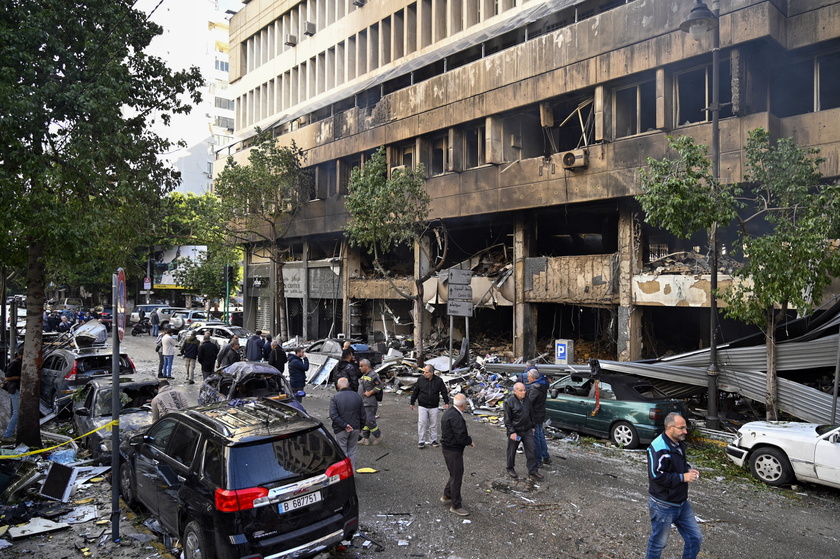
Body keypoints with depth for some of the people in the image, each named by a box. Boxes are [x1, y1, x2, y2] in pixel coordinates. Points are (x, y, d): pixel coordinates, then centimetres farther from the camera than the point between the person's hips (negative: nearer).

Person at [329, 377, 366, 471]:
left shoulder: (335, 397, -9)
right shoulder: (357, 396, 1)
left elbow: (333, 415, -19)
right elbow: (362, 415, 6)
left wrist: (344, 425, -17)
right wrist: (360, 427, 16)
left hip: (341, 429, -3)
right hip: (355, 428, 3)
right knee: (352, 451, 16)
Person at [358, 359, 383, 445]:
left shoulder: (373, 375, -15)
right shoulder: (363, 375, 15)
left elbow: (379, 386, -19)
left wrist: (370, 393, -19)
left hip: (370, 403, -9)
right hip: (363, 402, 9)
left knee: (370, 420, -8)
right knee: (363, 420, 12)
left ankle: (378, 436, 10)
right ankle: (365, 438, 20)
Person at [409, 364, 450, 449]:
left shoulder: (439, 380, -5)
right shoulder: (421, 380, -4)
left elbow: (444, 392, 4)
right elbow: (415, 392, 4)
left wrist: (446, 402, 0)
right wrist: (412, 403, 7)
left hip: (434, 407, 1)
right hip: (422, 406, 0)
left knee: (433, 424, 9)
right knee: (422, 423, -4)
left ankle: (433, 440, 23)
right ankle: (421, 442, 5)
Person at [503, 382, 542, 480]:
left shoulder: (527, 400, 3)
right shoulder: (509, 401, -15)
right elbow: (507, 419, -14)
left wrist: (532, 426, 17)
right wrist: (512, 432, -18)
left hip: (527, 431, 5)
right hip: (515, 431, -5)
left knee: (531, 451, 3)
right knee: (512, 451, 10)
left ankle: (533, 472, 12)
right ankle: (510, 469, 29)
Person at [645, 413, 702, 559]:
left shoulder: (678, 444, 5)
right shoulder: (659, 448, -25)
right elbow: (657, 476, -30)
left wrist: (689, 470, 1)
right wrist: (682, 477, -23)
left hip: (682, 503, 9)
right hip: (663, 506, -8)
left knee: (695, 538, 14)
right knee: (659, 542, 8)